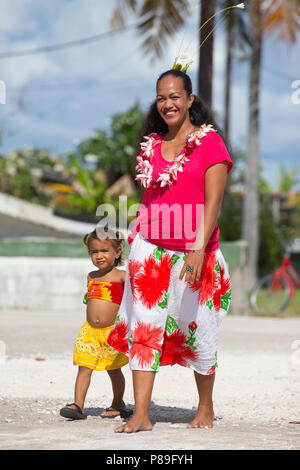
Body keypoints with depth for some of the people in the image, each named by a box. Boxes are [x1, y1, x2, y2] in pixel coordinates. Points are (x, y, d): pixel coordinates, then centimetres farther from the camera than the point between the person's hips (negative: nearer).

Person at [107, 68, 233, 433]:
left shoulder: (210, 142, -4)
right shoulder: (151, 145, 11)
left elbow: (213, 202, -10)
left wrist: (199, 248, -20)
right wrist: (138, 244, 14)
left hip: (194, 253, -3)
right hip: (150, 250, 4)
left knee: (197, 331, 6)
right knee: (143, 330, -5)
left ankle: (205, 407, 25)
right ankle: (141, 415, -5)